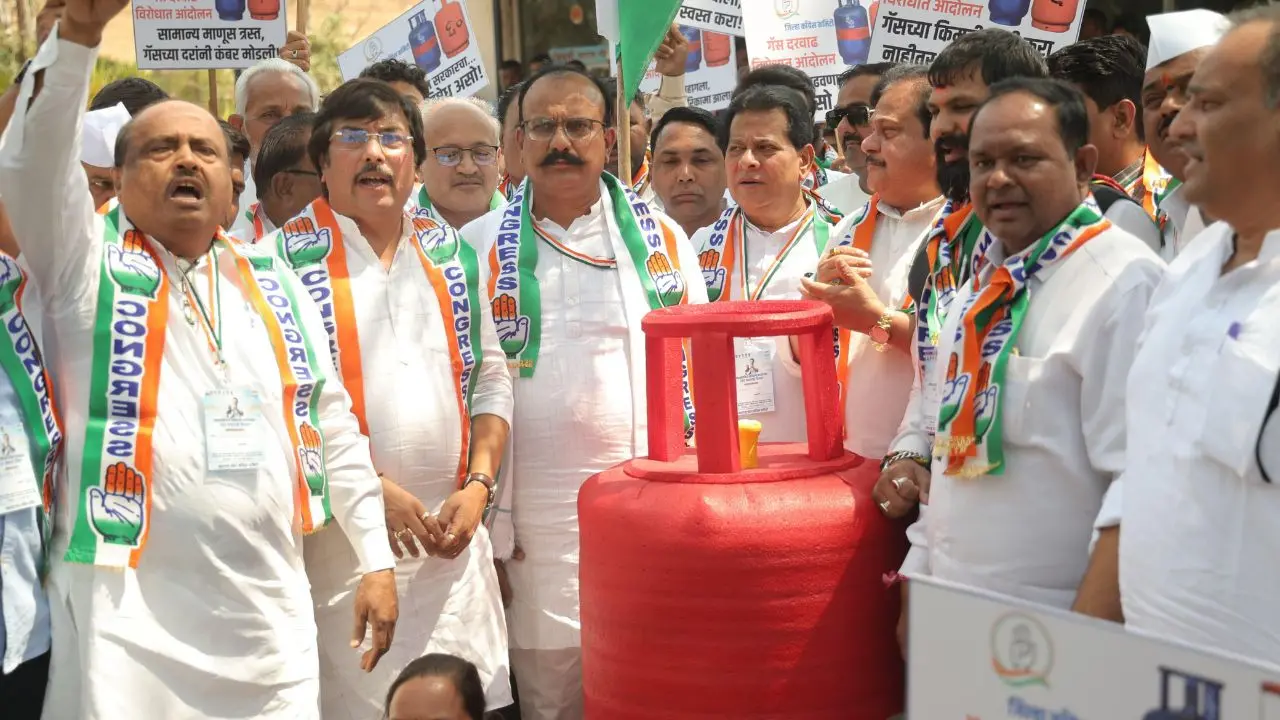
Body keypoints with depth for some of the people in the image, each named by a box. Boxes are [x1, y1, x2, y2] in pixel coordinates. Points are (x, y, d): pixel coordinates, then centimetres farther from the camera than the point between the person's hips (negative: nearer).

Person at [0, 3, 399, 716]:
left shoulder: (277, 283, 14)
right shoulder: (87, 261, 3)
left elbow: (333, 424, 16)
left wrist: (377, 559, 11)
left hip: (272, 612, 4)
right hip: (132, 618, -3)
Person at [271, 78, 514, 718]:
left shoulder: (453, 255, 12)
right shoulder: (288, 260, -4)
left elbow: (490, 381, 14)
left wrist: (476, 485, 0)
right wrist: (369, 488, -15)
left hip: (451, 531, 4)